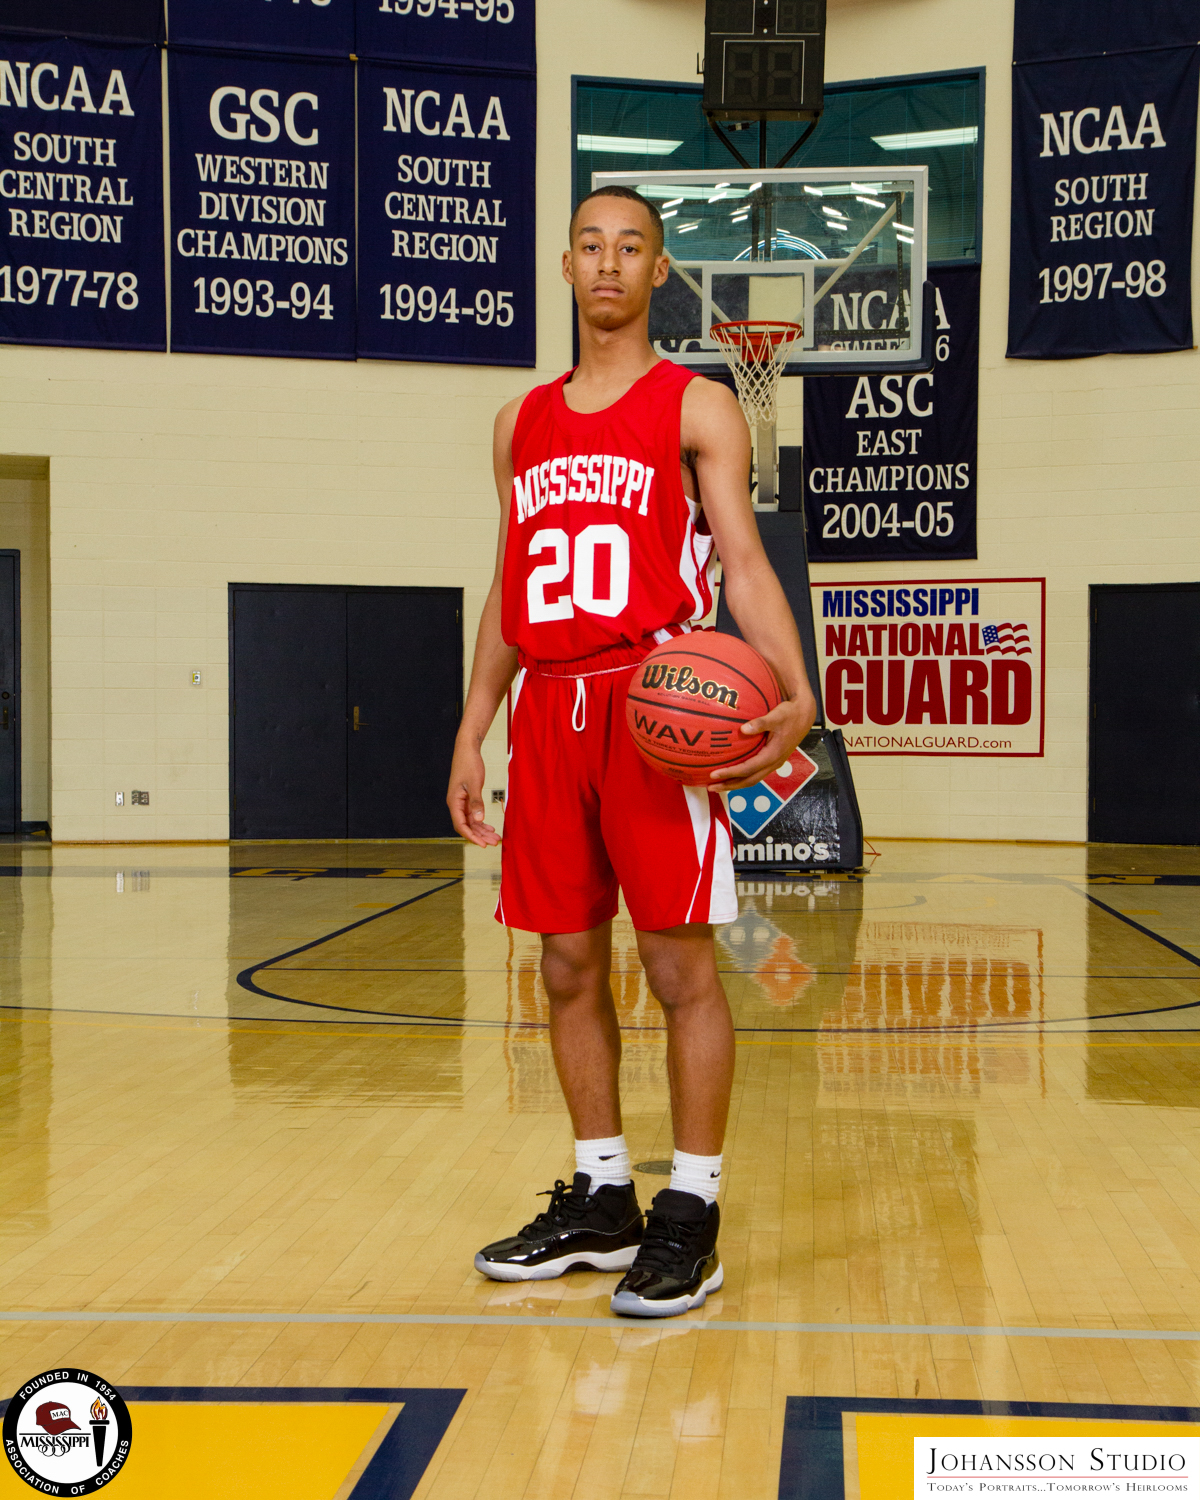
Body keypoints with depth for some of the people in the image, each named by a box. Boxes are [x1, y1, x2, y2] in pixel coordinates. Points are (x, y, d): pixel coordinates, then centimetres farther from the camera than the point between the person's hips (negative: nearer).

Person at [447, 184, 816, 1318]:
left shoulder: (697, 407, 2)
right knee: (569, 967, 9)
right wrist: (471, 731, 14)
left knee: (678, 963, -4)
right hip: (548, 710, 6)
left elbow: (743, 561, -7)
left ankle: (689, 1216, 6)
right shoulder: (522, 424, 18)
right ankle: (600, 1202, 22)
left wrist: (793, 696, -23)